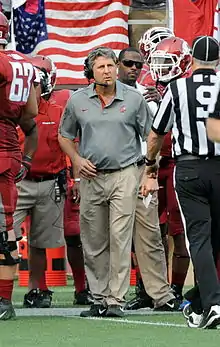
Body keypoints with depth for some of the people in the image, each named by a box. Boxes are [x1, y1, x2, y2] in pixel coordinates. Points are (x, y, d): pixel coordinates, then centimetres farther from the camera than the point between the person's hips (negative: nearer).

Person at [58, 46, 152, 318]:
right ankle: (99, 298, 15)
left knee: (120, 239, -8)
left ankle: (116, 300, -6)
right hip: (91, 176, 3)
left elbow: (150, 135, 8)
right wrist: (77, 160, 0)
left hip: (124, 175, -3)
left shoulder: (133, 99, 1)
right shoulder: (78, 101, 5)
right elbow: (65, 135, 17)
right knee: (93, 243, 6)